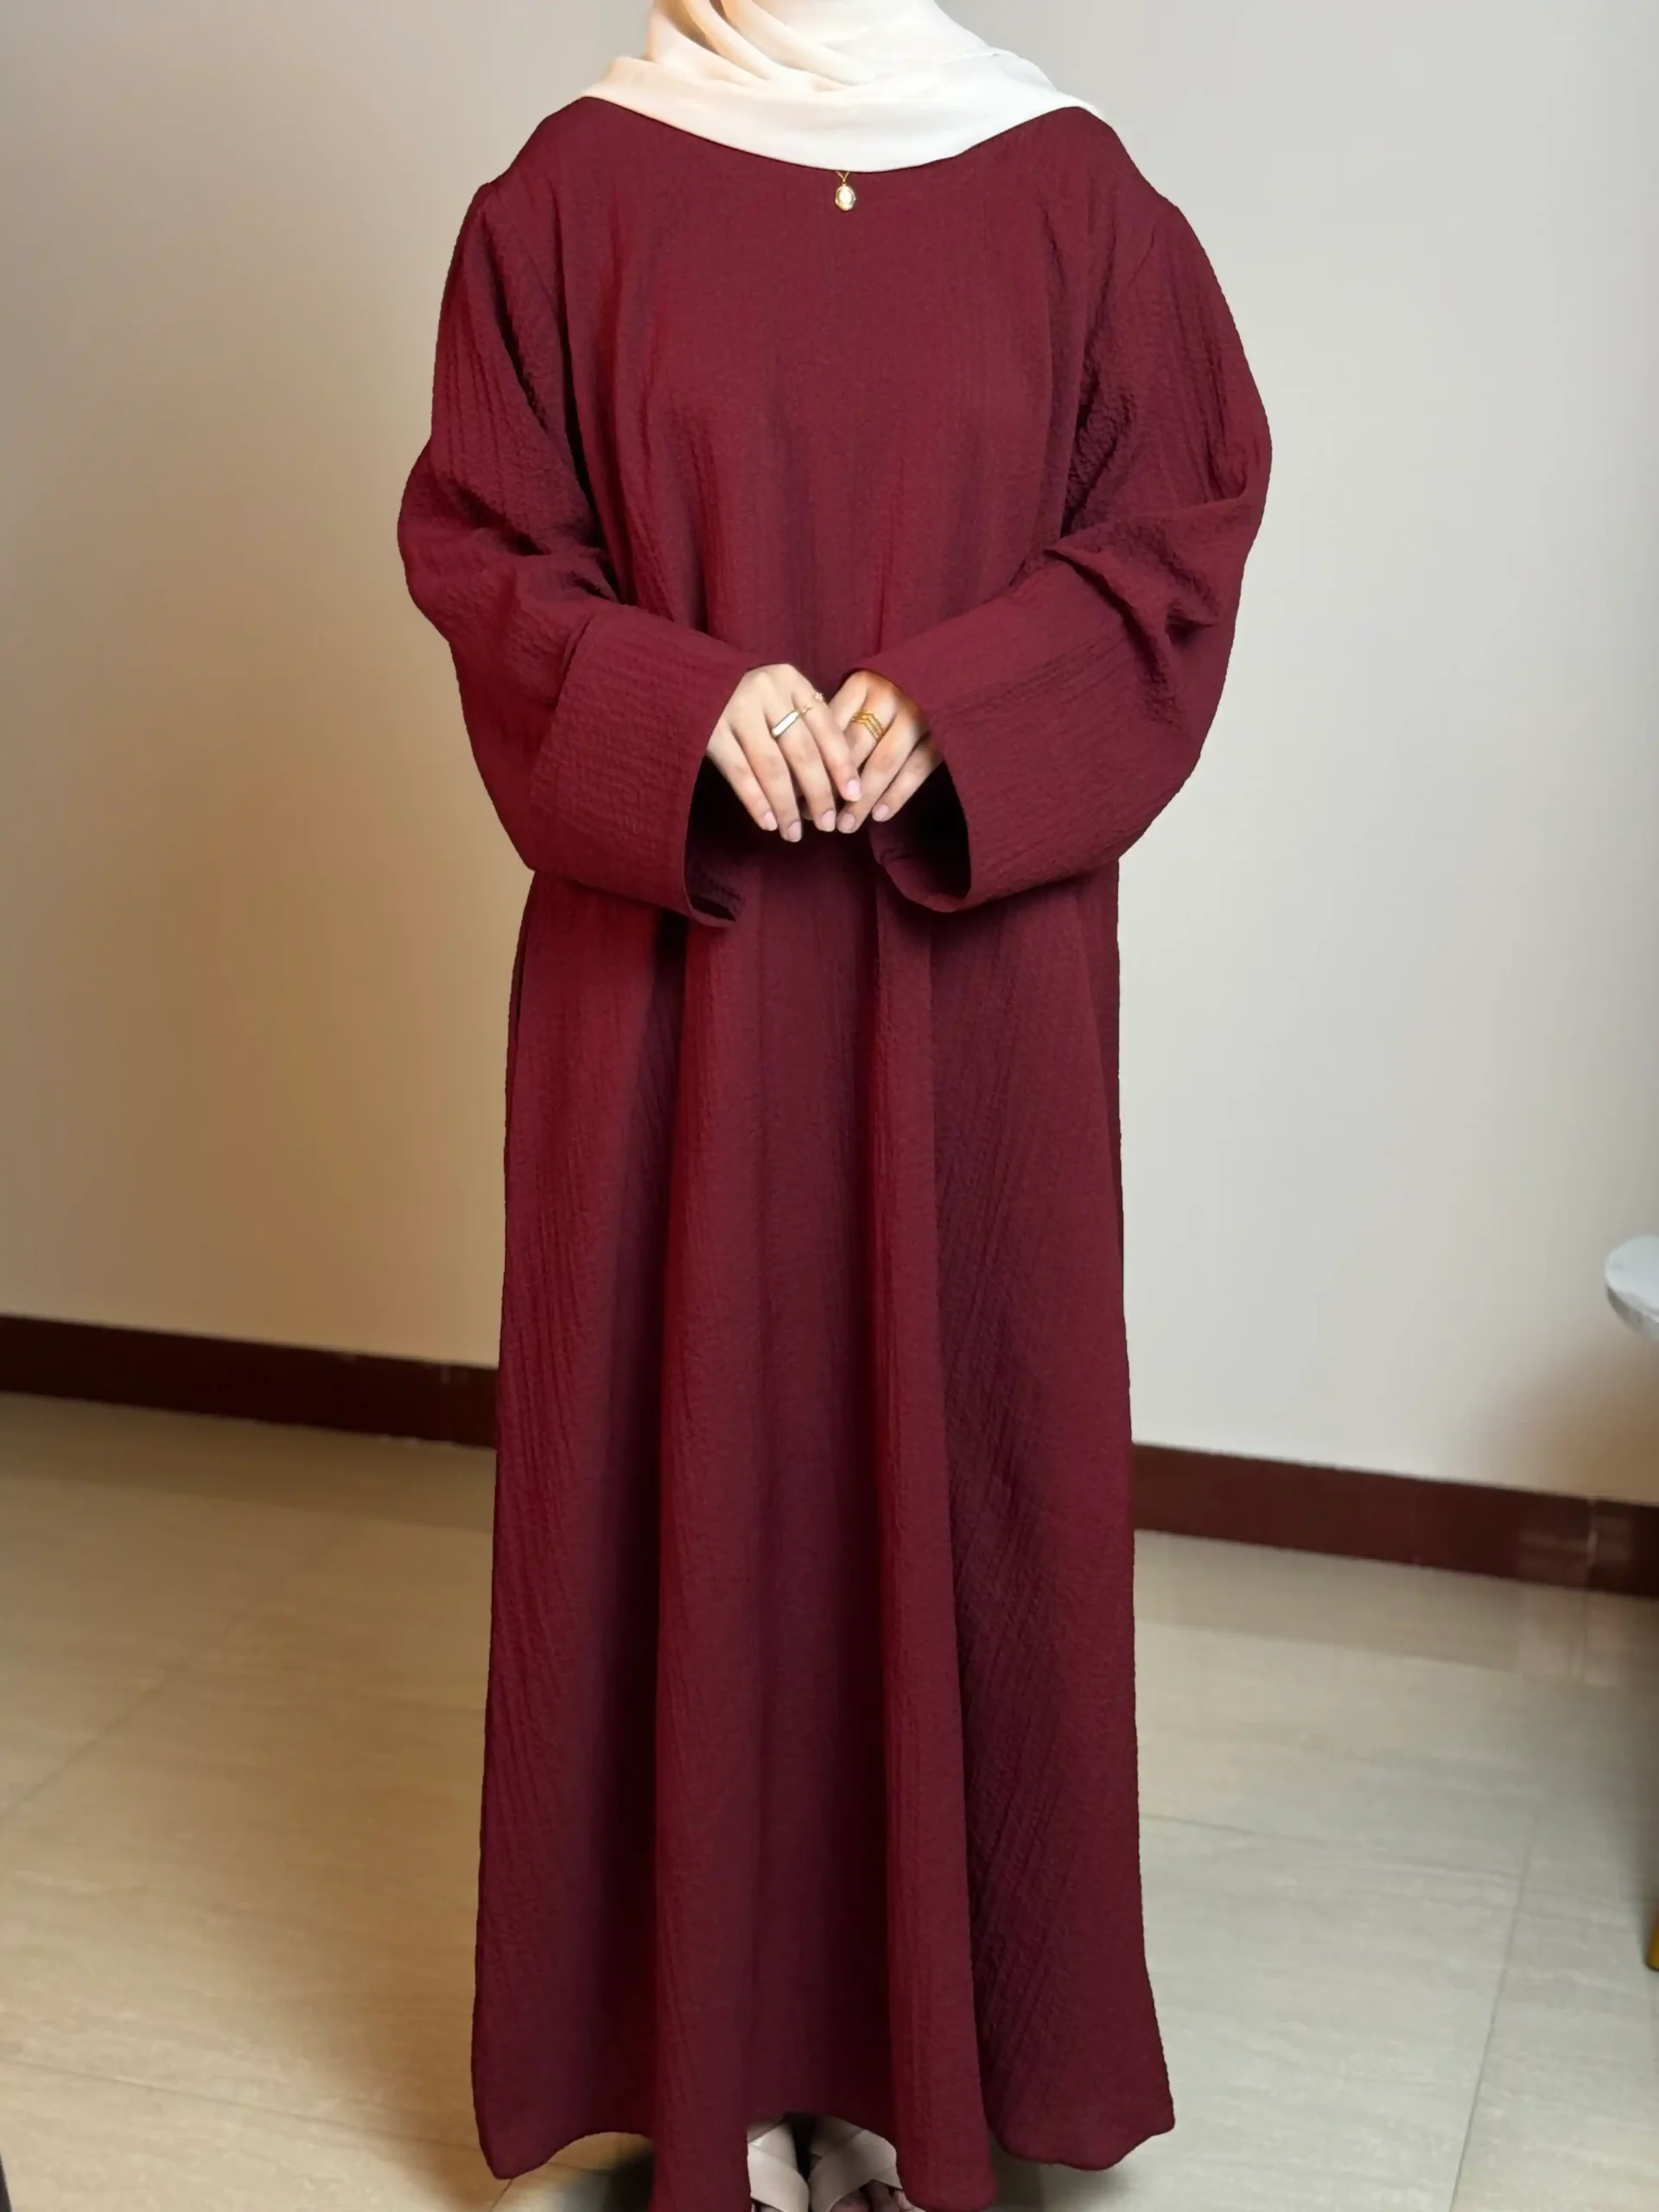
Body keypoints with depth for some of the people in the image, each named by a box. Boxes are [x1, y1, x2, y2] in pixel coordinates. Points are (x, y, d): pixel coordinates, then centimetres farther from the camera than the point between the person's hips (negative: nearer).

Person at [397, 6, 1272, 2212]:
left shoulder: (1068, 185, 6)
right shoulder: (578, 186, 4)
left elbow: (1185, 512, 3)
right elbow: (478, 537, 3)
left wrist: (955, 705, -13)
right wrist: (686, 699, -15)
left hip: (973, 958, 1)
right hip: (670, 945, 0)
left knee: (953, 1431, 6)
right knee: (689, 1440, 5)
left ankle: (939, 2020, 24)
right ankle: (713, 2027, 22)